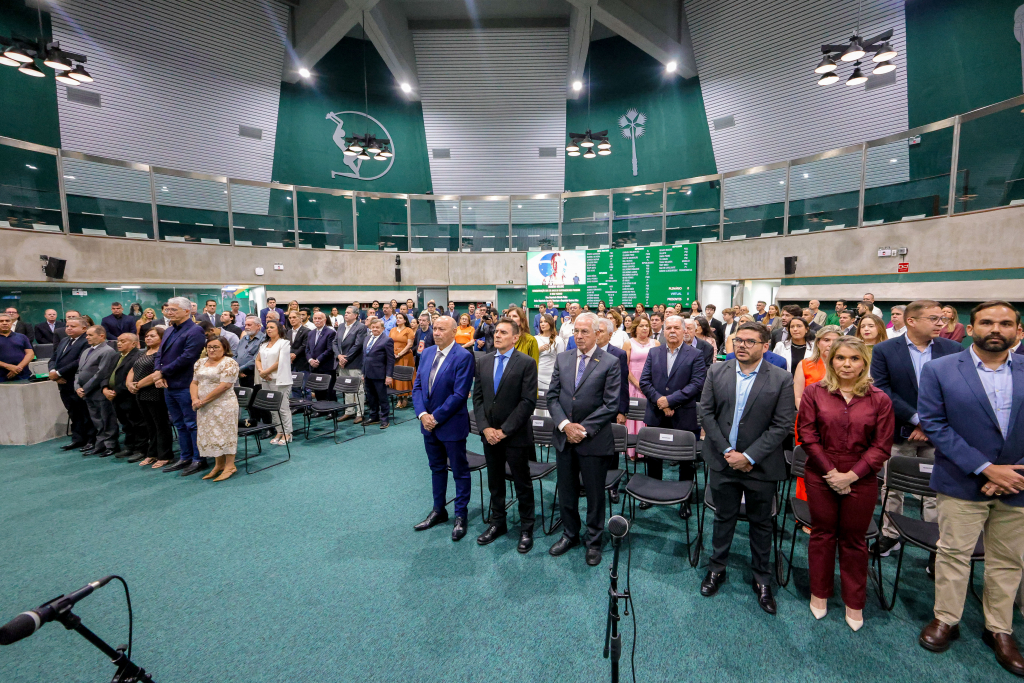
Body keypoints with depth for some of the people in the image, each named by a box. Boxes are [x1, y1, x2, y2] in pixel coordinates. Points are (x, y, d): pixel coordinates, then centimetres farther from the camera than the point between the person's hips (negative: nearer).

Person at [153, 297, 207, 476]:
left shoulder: (195, 331, -13)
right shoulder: (168, 331, 16)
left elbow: (186, 358, -20)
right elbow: (159, 355, 14)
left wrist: (163, 372, -12)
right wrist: (159, 375, -3)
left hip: (185, 386, -9)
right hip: (169, 386, 9)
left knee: (192, 424, 0)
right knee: (180, 424, 16)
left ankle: (199, 459, 10)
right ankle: (185, 457, 27)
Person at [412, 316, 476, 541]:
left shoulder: (463, 357, -16)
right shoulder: (426, 353, 5)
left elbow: (460, 394, -20)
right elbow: (417, 386, 6)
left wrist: (436, 417, -17)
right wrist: (422, 414, -8)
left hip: (452, 425, -6)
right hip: (428, 422, 6)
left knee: (459, 471, 9)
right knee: (437, 468, 20)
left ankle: (461, 516, 25)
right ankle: (438, 511, 36)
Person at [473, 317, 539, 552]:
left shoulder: (526, 363, -10)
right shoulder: (483, 361, 4)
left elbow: (528, 402, -14)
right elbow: (477, 397, 5)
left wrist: (505, 430, -15)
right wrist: (485, 427, -7)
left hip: (515, 435, -4)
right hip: (489, 435, 5)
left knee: (522, 484, 9)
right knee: (495, 482, 18)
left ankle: (526, 529, 28)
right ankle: (497, 523, 37)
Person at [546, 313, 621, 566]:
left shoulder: (609, 363, -8)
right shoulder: (562, 359, 4)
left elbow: (611, 405, -11)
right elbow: (552, 396, 3)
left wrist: (584, 429, -15)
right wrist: (564, 424, -11)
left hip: (594, 440, -4)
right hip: (564, 437, 4)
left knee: (595, 494, 12)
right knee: (566, 491, 18)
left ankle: (594, 541, 34)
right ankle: (569, 535, 40)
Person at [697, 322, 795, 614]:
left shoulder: (781, 379, -9)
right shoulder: (717, 372, -3)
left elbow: (782, 425, -11)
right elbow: (706, 413, -3)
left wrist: (749, 457, -16)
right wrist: (726, 450, -10)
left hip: (761, 466, -1)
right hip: (723, 461, 2)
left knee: (761, 523, 16)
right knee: (723, 518, 17)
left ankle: (762, 579, 36)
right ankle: (717, 569, 36)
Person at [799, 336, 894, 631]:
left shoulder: (879, 399, -2)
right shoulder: (814, 392, -3)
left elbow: (882, 446, -3)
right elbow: (808, 435, -5)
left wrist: (851, 475, -12)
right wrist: (831, 472, -10)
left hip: (861, 479, 0)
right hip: (821, 476, 0)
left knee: (854, 540, 12)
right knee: (822, 534, 12)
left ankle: (854, 603, 32)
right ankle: (819, 595, 31)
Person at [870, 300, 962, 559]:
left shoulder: (953, 350, 2)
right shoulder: (884, 351, -5)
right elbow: (883, 391, -10)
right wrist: (917, 419, -15)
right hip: (898, 433, -1)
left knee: (935, 492, 7)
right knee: (892, 489, 11)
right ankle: (890, 535, 27)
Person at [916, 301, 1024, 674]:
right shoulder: (939, 370, -8)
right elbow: (934, 424, -11)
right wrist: (985, 468, -15)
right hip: (962, 483, -3)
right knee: (953, 553, 8)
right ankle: (946, 619, 25)